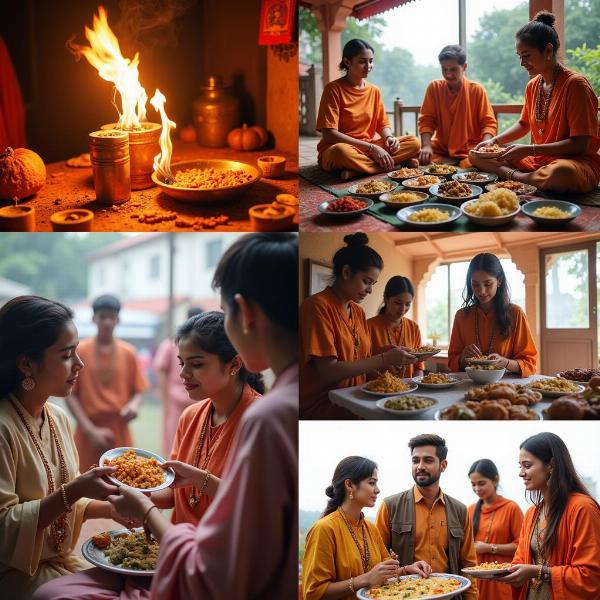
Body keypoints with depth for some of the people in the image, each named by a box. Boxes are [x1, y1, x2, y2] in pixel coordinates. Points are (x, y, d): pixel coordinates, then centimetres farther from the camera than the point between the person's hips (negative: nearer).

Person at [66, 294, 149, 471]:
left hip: (120, 434, 2)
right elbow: (70, 395, -2)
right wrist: (90, 430, -10)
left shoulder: (128, 353, 7)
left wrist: (134, 404, -12)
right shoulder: (80, 351, 0)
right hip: (88, 436, -2)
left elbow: (138, 390, 13)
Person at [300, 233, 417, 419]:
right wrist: (383, 359, -16)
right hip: (323, 408, -8)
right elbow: (328, 371, -18)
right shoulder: (317, 306, -10)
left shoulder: (359, 312, 15)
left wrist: (391, 357, -5)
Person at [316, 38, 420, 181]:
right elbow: (329, 134, -17)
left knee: (414, 142, -12)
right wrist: (371, 147, -21)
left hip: (367, 149, 6)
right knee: (341, 151, -42)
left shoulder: (374, 91, 10)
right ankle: (395, 163, -25)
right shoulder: (334, 89, -9)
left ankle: (357, 169, -23)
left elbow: (383, 124, 15)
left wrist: (389, 137, -11)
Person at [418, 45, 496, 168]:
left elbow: (488, 123, -2)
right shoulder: (434, 87, 2)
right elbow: (426, 120, -1)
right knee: (421, 161, -26)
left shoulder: (477, 90, -1)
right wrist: (426, 146, -20)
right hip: (441, 151, 2)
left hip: (470, 152, -2)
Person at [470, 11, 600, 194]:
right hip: (537, 160, 7)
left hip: (578, 161, -7)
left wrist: (530, 149, -22)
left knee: (562, 173, -44)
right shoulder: (533, 86, 9)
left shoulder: (575, 84, -15)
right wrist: (494, 141, 5)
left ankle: (514, 176, -18)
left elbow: (579, 144, -19)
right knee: (476, 155, 3)